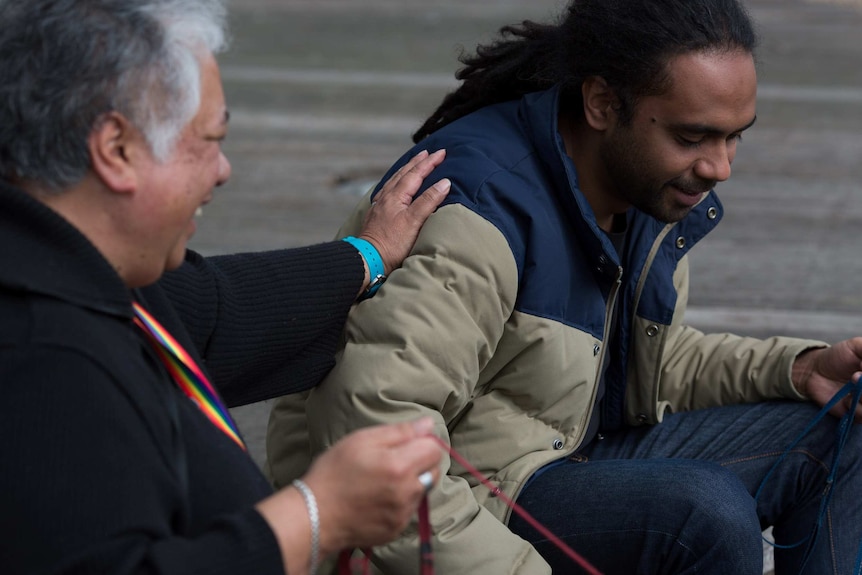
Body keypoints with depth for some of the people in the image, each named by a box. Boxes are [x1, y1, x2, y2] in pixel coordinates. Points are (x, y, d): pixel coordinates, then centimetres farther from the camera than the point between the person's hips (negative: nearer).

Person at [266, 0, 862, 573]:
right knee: (707, 512, -30)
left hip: (571, 455, 9)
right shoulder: (484, 206, -28)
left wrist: (800, 369, 0)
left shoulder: (653, 183, 2)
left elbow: (655, 355, 17)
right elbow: (370, 428, -35)